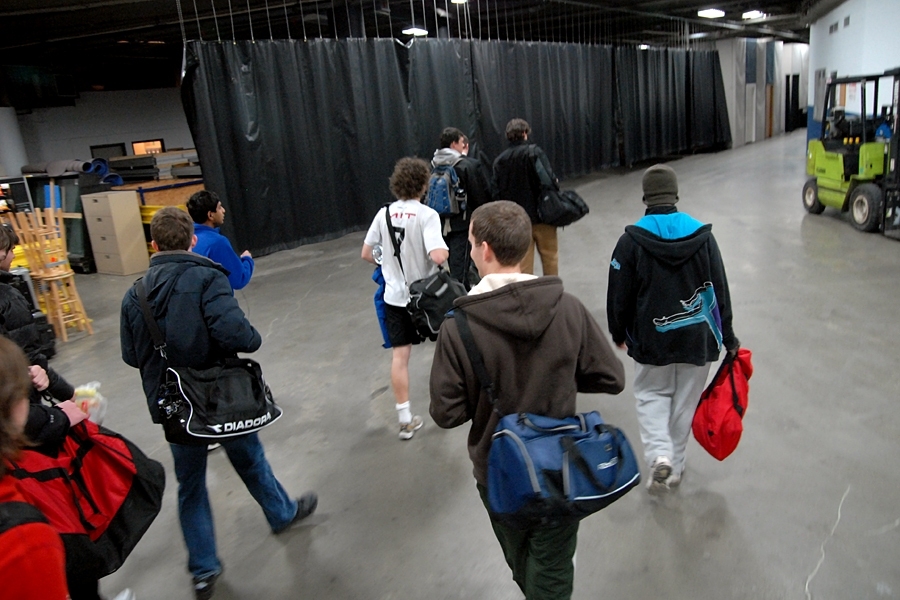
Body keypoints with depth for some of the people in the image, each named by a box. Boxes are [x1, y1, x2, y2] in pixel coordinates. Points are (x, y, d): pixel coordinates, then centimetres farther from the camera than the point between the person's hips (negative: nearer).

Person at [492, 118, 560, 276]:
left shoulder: (499, 160, 2)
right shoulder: (534, 151, -10)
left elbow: (498, 192, 1)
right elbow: (548, 178, -20)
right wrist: (555, 181, 0)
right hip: (542, 215, -3)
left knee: (523, 262, 10)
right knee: (549, 256, 14)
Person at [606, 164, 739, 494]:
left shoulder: (631, 241, -12)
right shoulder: (703, 235, -6)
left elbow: (619, 296, -6)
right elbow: (720, 291, -1)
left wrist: (619, 334, 11)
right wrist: (727, 336, 8)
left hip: (651, 340, -1)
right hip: (698, 339, 2)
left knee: (651, 394, 18)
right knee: (685, 402, 16)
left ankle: (659, 455, -2)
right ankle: (674, 466, 26)